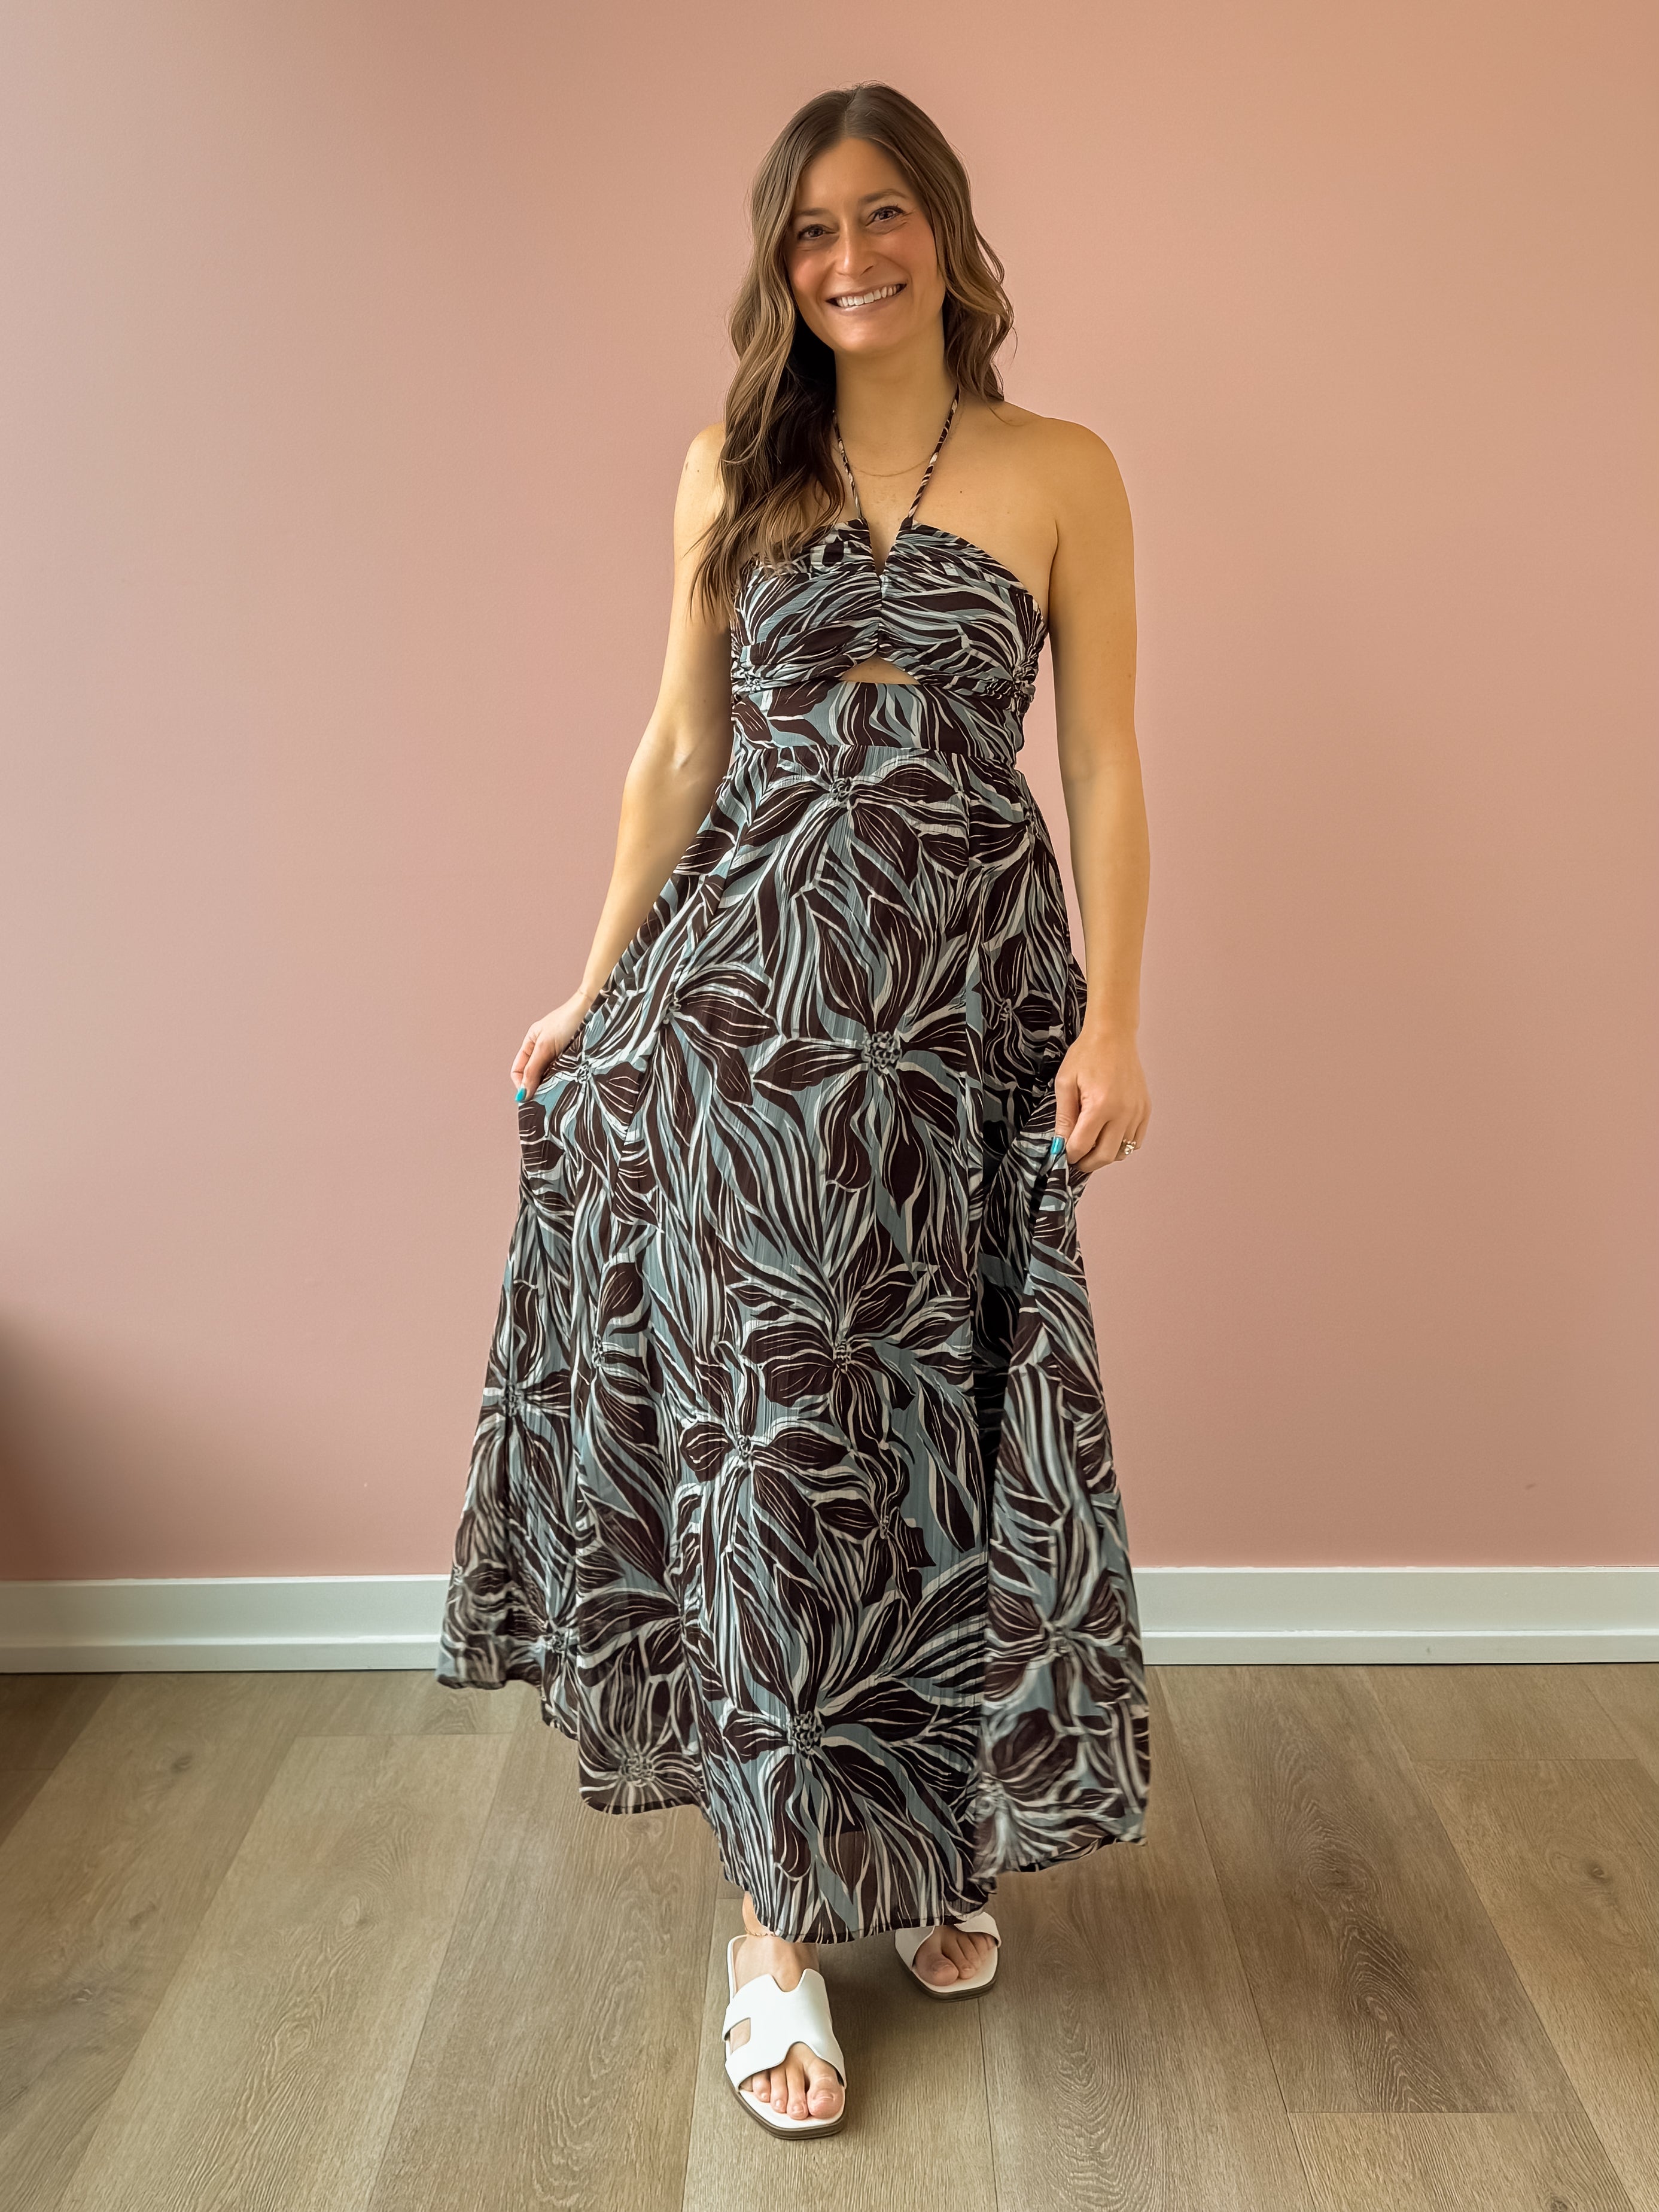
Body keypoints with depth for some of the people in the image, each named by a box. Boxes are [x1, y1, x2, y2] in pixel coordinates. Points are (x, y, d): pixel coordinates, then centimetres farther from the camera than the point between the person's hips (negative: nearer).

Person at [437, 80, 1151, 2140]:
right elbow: (681, 747, 11)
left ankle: (935, 1835, 29)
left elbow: (1104, 762, 3)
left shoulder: (1061, 472, 7)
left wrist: (1112, 1016, -6)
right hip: (750, 986, 1)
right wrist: (595, 990, 9)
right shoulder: (732, 470, 10)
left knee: (943, 1413, 6)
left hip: (965, 1001, 0)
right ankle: (782, 1909, 12)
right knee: (766, 1420, -1)